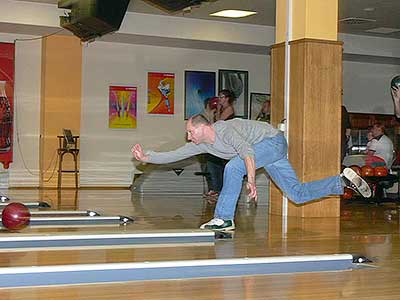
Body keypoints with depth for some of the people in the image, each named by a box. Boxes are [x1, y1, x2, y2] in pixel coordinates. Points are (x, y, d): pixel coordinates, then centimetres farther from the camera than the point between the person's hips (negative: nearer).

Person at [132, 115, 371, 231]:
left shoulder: (225, 130, -24)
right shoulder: (201, 144, 2)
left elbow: (247, 151, -36)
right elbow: (174, 155, 3)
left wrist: (251, 180, -44)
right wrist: (147, 157, -7)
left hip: (274, 141, -9)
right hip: (265, 149, 9)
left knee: (234, 167, -26)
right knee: (298, 194, 6)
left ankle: (224, 219, -19)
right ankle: (344, 181, 12)